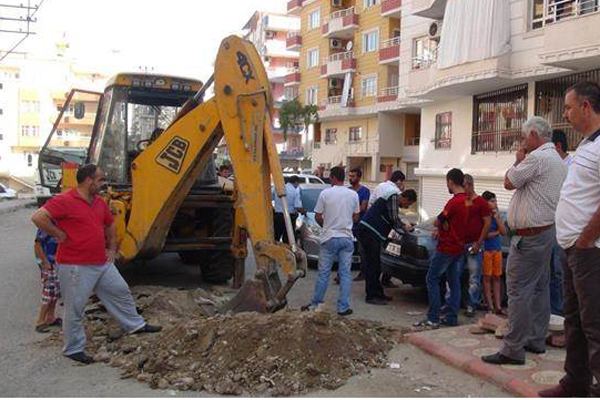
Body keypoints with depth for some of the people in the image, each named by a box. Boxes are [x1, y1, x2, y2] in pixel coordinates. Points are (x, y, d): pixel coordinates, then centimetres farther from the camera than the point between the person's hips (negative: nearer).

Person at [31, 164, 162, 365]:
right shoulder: (65, 201, -16)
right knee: (75, 308, 3)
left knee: (121, 292, 16)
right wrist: (60, 235, -17)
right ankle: (73, 348, 18)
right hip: (76, 267, -8)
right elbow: (38, 217, -25)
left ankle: (135, 325, 33)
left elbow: (110, 224, 24)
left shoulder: (99, 202, 9)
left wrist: (112, 248, 18)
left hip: (102, 263, 8)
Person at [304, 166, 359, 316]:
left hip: (329, 238, -2)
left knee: (323, 273, 6)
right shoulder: (353, 194, 2)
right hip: (347, 238, 2)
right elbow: (356, 217, 10)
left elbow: (318, 217, -1)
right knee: (345, 273, 5)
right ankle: (343, 307, 6)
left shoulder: (325, 193, -6)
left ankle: (316, 304, 14)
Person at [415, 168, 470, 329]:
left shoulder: (454, 201, -20)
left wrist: (440, 225, 9)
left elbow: (438, 221, -11)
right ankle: (452, 317, 17)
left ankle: (433, 319, -3)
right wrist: (441, 229, 8)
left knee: (432, 279, -3)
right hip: (459, 247, 9)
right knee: (454, 282, 12)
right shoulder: (467, 200, 9)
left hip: (447, 248, -9)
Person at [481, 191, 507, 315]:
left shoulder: (496, 215, 12)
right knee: (487, 278, -2)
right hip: (486, 249, -6)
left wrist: (497, 217, -4)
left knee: (497, 278, 6)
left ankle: (498, 306, 8)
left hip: (497, 249, 6)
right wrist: (496, 232, -5)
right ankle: (490, 306, 1)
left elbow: (504, 231, 4)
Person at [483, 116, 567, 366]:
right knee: (540, 288, 15)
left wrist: (518, 161, 3)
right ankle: (536, 340, 24)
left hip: (530, 236, -11)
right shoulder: (558, 161, 17)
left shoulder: (537, 157, -16)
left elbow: (509, 183, -7)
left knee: (518, 291, -9)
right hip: (547, 231, 11)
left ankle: (513, 350, -7)